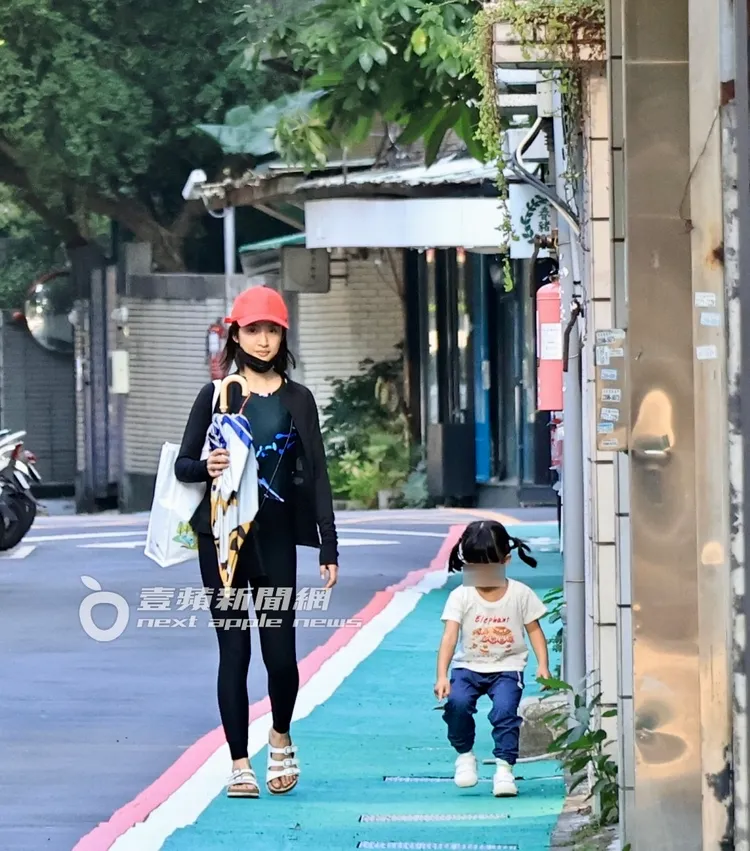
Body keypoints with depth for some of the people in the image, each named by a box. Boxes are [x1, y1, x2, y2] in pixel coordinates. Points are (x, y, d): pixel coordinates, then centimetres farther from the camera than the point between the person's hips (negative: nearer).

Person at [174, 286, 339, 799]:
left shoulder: (297, 400, 7)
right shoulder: (216, 396, 5)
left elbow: (316, 475, 6)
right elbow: (183, 465, 6)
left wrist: (329, 547, 1)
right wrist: (206, 468, -18)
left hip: (276, 538, 0)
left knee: (280, 650, -4)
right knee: (234, 649, 0)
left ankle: (280, 739, 24)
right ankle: (240, 763, 7)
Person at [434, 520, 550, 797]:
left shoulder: (520, 594, -2)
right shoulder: (460, 597, -7)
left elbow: (534, 630, 5)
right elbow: (449, 637, -16)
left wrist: (543, 665, -8)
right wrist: (442, 676, -28)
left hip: (507, 667, 0)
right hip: (468, 666, 0)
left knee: (505, 709, -25)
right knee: (457, 702, -25)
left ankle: (504, 767, -9)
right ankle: (464, 754, 1)